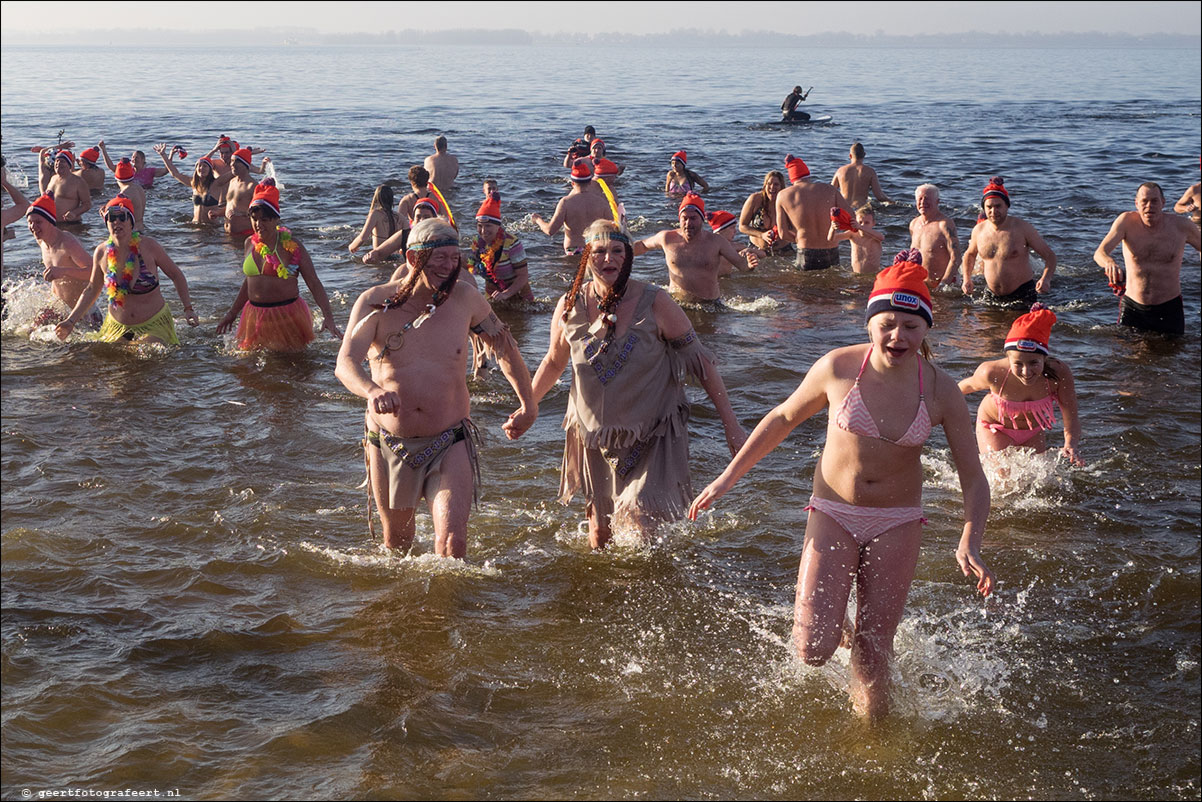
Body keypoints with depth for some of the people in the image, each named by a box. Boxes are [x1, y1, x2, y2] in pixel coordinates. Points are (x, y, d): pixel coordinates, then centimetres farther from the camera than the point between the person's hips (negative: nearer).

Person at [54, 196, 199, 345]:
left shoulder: (148, 246, -12)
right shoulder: (101, 252, -4)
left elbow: (176, 275, 0)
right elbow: (91, 290, 10)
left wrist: (188, 309, -8)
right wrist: (71, 321, 4)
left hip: (153, 326, -3)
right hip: (117, 326, 4)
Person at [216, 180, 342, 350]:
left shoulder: (291, 246, -8)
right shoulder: (250, 243, 6)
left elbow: (314, 283, -9)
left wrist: (328, 316, -20)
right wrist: (233, 312, 26)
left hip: (287, 315, -5)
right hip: (255, 315, 5)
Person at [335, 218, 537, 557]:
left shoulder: (464, 297, -3)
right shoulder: (375, 302, -8)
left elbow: (503, 343, 13)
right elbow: (345, 363, -22)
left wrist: (528, 404, 16)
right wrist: (371, 390, -44)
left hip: (449, 444, 0)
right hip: (389, 444, 1)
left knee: (452, 540, -19)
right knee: (396, 543, 18)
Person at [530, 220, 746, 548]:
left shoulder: (654, 303, -13)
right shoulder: (570, 307, -5)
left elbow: (700, 361, -8)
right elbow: (554, 362, 14)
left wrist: (731, 425, -8)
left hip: (652, 437, -3)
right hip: (594, 433, 3)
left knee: (639, 528, -15)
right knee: (599, 536, 14)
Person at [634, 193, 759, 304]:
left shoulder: (716, 242, -1)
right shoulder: (667, 238, 3)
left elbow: (741, 263, -1)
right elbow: (643, 245, 22)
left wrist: (749, 265, -23)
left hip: (709, 304, -1)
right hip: (675, 302, 1)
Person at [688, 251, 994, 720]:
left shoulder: (940, 391, -11)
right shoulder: (839, 368, -13)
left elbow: (973, 477, -7)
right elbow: (783, 419, 4)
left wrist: (969, 544, -23)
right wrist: (728, 477, 4)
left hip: (897, 523, 1)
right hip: (833, 514, 0)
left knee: (873, 651, 3)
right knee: (812, 651, -10)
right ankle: (826, 618, 26)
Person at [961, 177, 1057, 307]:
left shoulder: (1023, 228, -11)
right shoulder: (979, 230, 1)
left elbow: (1050, 256, -7)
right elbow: (970, 254, 23)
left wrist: (1046, 279, -26)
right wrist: (967, 279, 8)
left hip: (1022, 296, -4)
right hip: (991, 296, 4)